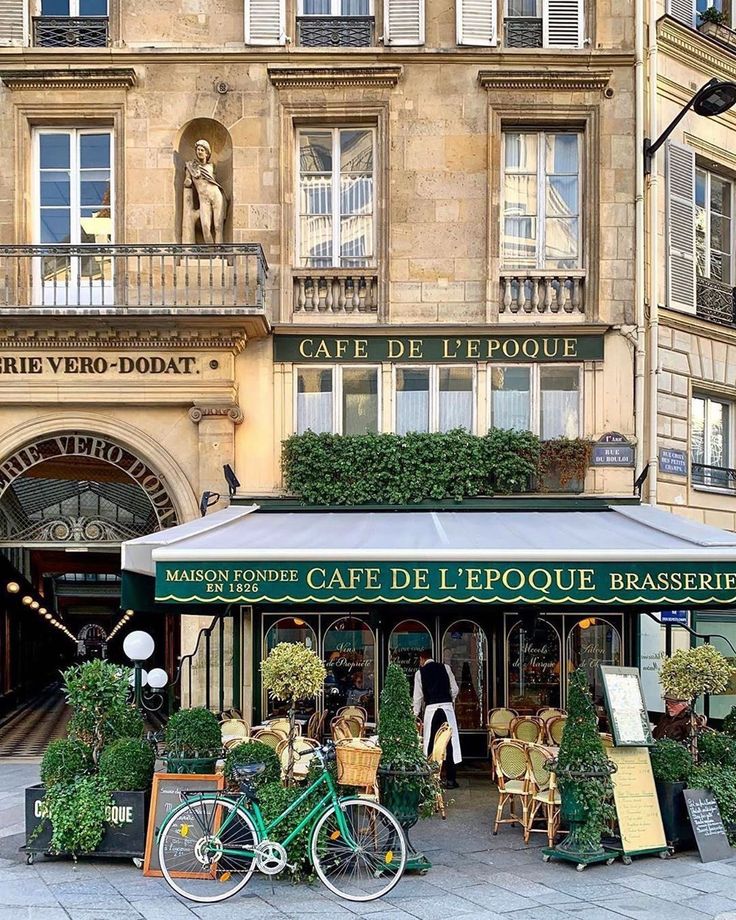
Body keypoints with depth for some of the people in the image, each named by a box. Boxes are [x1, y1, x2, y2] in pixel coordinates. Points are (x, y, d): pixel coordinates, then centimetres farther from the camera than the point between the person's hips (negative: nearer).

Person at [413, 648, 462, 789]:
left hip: (430, 708, 0)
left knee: (430, 743, 8)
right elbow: (455, 689, 5)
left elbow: (418, 696, 7)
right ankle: (450, 779, -2)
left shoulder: (420, 672, 6)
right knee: (450, 742, 0)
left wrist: (416, 714, 17)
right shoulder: (445, 668, 8)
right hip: (447, 707, 0)